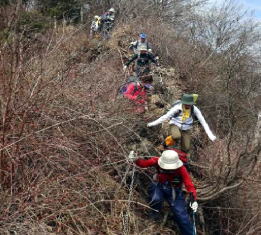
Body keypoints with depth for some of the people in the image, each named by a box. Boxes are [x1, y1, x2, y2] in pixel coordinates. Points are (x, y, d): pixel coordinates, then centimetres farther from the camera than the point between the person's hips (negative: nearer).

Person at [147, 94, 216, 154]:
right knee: (177, 136, -38)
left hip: (186, 130, 3)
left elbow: (203, 121, -13)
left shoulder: (194, 109, -15)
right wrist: (153, 123, -11)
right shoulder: (177, 108, -20)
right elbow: (166, 116, -12)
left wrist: (210, 134, -17)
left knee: (186, 149, -4)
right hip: (175, 126, -3)